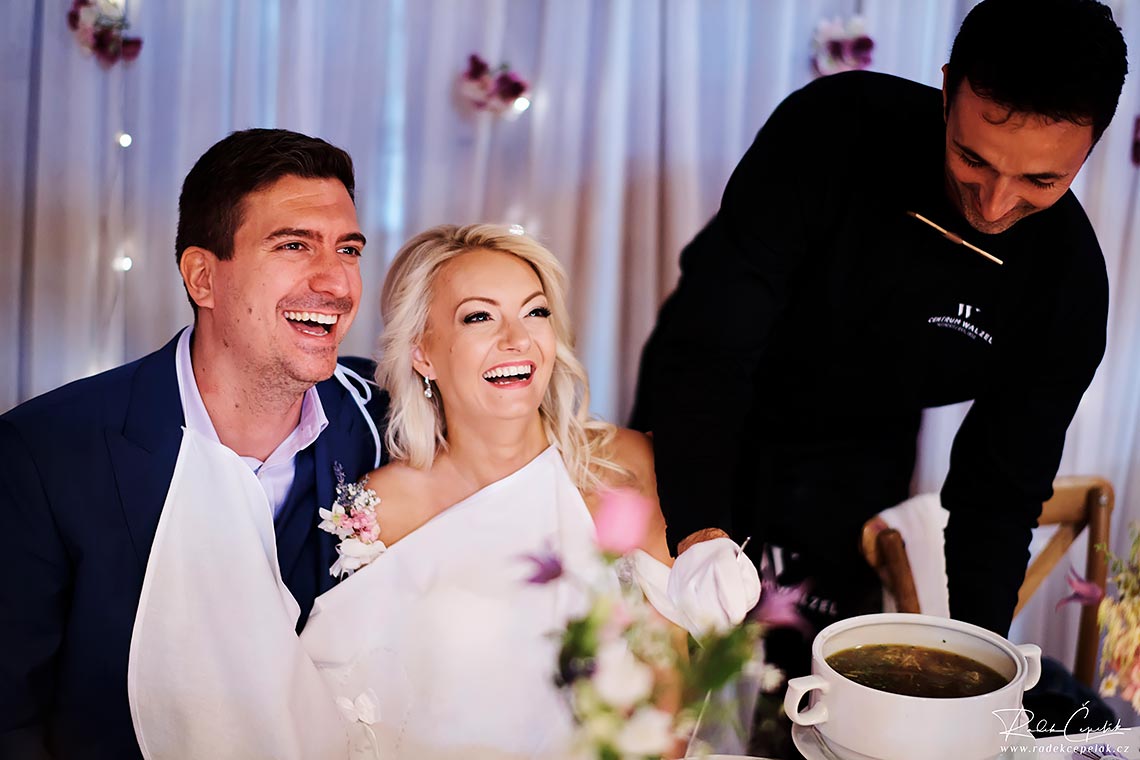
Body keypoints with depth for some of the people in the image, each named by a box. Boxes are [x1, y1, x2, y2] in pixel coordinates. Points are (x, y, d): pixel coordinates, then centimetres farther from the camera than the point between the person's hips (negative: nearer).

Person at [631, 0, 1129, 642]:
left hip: (848, 488, 2)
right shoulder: (832, 126, -29)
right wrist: (700, 530, -46)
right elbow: (705, 346, -33)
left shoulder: (1068, 282, -20)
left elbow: (999, 491, -9)